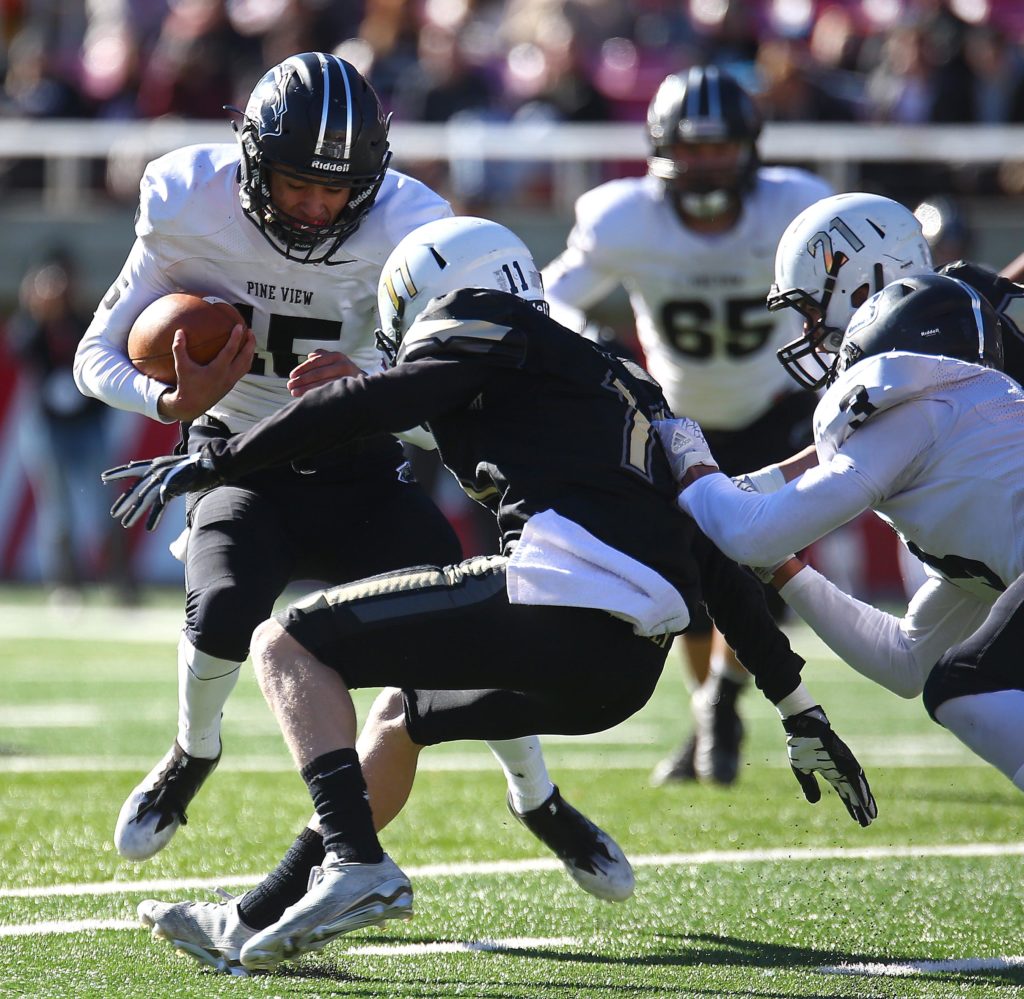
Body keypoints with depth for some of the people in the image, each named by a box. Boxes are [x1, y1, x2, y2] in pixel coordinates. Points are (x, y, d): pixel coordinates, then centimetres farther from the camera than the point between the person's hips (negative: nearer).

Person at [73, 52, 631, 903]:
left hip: (356, 466, 1)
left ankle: (539, 802, 18)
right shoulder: (193, 214, -18)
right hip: (242, 459, -1)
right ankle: (192, 757, 6)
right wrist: (174, 403, -31)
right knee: (225, 609, -29)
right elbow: (99, 357, -10)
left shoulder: (400, 228, -19)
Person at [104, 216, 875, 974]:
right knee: (404, 713, 32)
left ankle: (357, 866, -15)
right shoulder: (622, 389, 34)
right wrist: (800, 709, 34)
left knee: (289, 644, 3)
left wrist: (210, 464, 2)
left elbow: (372, 407, -4)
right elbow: (715, 566, 33)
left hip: (560, 593, -9)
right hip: (629, 675, 9)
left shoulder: (488, 334, 12)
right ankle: (258, 914, 33)